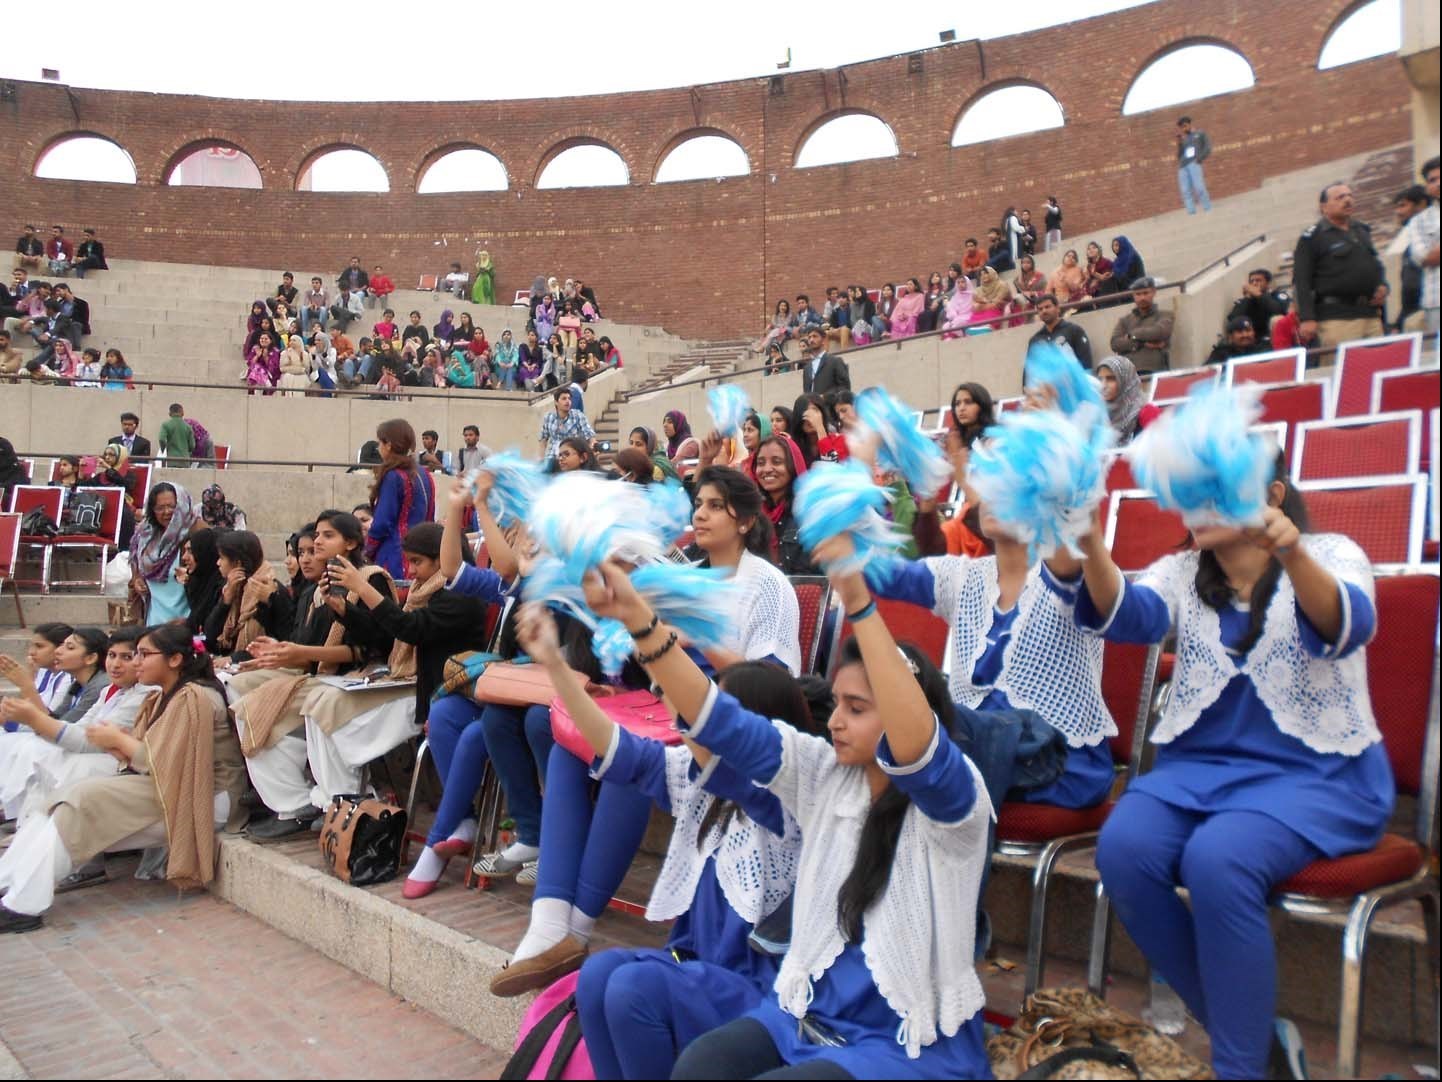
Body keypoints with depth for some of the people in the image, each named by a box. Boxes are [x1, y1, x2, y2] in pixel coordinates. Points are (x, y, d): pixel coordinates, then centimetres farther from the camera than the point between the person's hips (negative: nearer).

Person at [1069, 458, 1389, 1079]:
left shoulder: (1332, 555, -1)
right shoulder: (1181, 572, 8)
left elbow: (1345, 626, -24)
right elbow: (1129, 615, -14)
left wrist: (1289, 552, -45)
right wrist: (1090, 547, -34)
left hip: (1319, 773, -4)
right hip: (1199, 765, 4)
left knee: (1216, 860, -32)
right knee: (1122, 850, -25)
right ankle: (1244, 1028, -3)